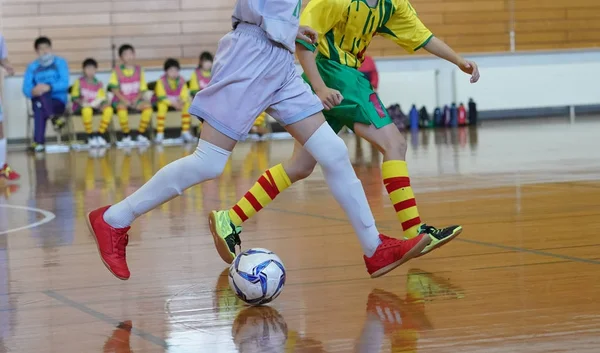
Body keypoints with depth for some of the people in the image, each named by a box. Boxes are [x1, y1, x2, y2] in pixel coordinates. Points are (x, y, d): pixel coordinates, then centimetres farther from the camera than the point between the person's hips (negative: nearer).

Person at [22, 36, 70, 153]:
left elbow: (64, 83, -10)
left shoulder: (60, 62, 4)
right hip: (39, 102, 2)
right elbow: (26, 89, -1)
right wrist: (33, 91, -26)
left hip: (58, 101, -2)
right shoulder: (32, 67, 11)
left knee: (39, 106, -35)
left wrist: (49, 87, -29)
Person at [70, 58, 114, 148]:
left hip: (95, 107, 4)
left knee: (109, 109, -27)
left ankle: (99, 135, -21)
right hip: (80, 107, -4)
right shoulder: (79, 82, 3)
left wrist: (103, 104, -11)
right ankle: (90, 137, -27)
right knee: (87, 110, -42)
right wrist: (81, 102, -21)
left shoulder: (99, 84, 14)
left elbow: (102, 99, 12)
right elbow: (74, 97, -2)